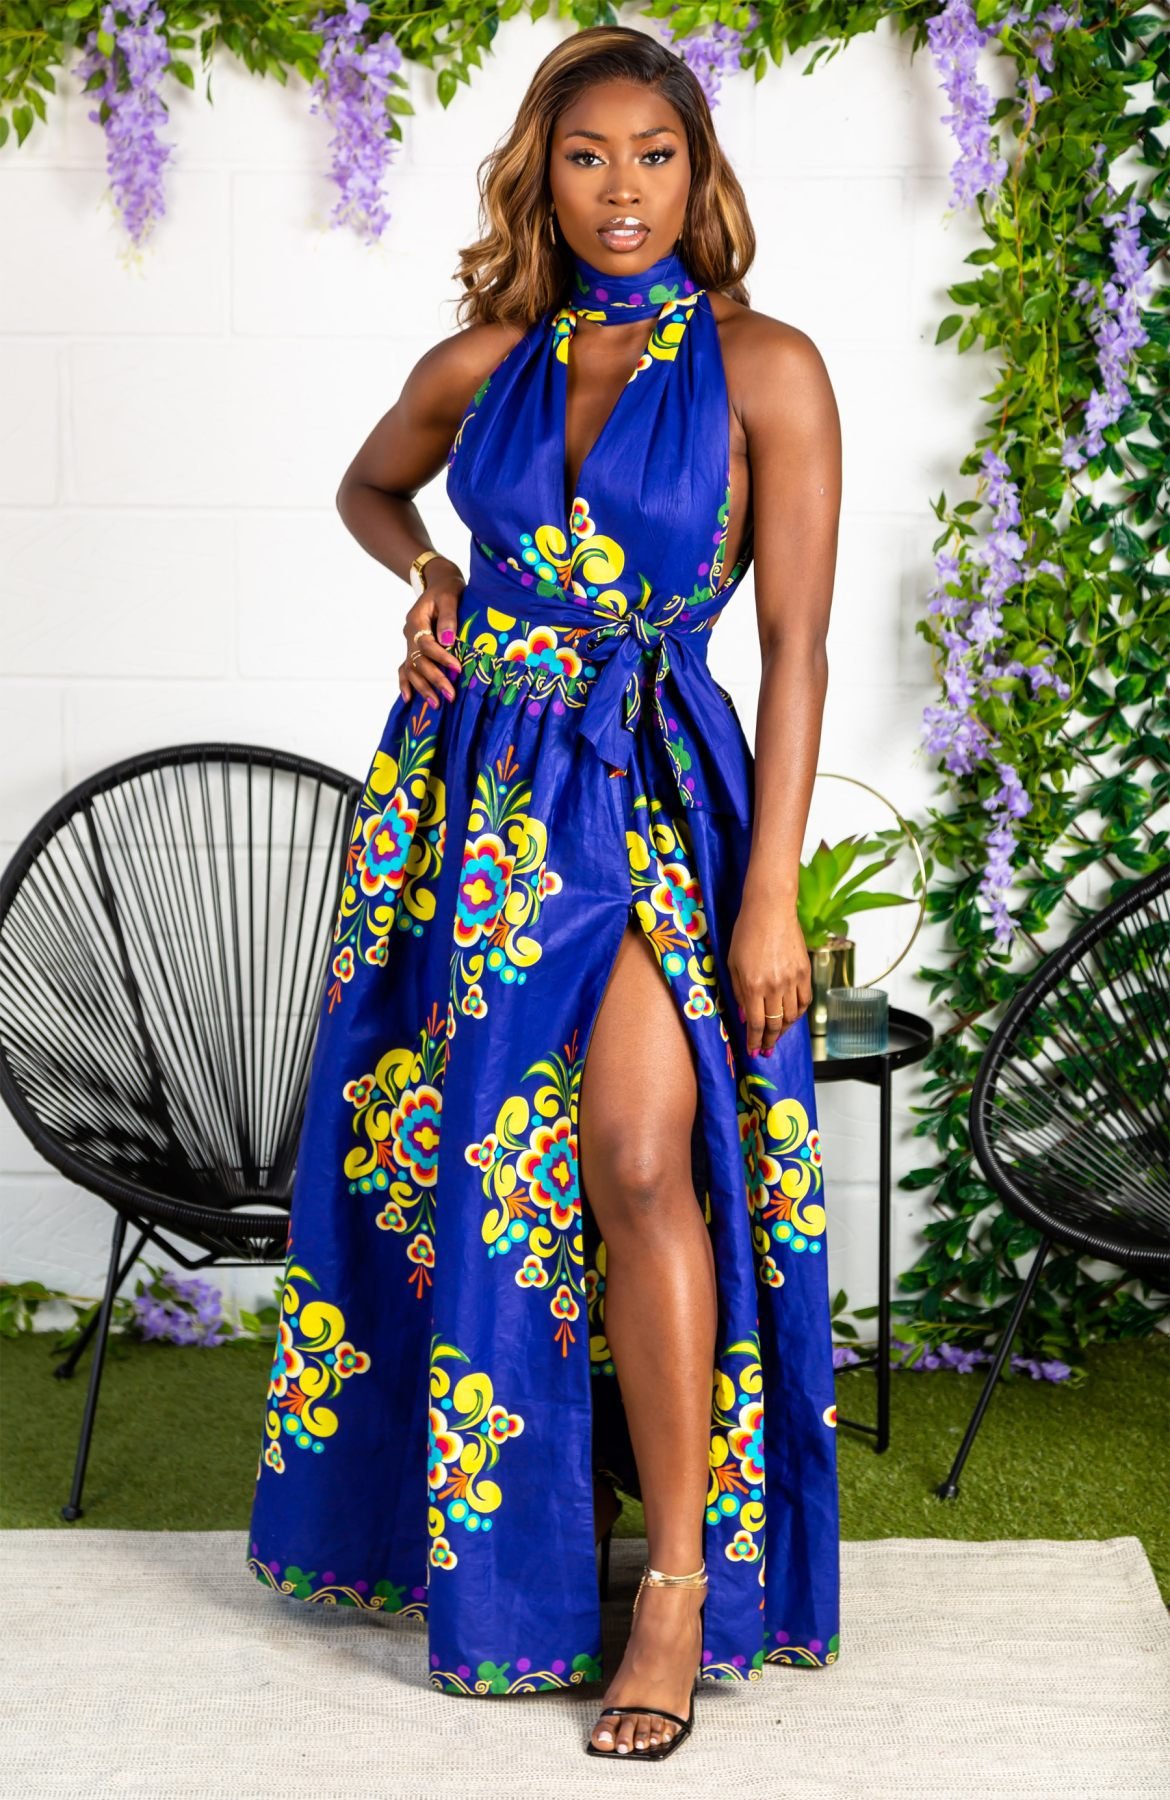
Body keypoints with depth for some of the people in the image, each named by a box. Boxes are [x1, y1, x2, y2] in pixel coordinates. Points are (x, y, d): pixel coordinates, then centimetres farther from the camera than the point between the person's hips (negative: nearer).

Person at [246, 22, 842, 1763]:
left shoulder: (764, 367, -4)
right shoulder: (482, 364, 7)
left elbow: (796, 650, -6)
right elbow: (367, 485, 29)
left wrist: (772, 894, -11)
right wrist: (428, 575, 7)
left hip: (657, 800, -4)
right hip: (475, 788, 4)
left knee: (637, 1163, -21)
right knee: (461, 1159, 7)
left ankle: (683, 1581, -9)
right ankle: (489, 1530, 26)